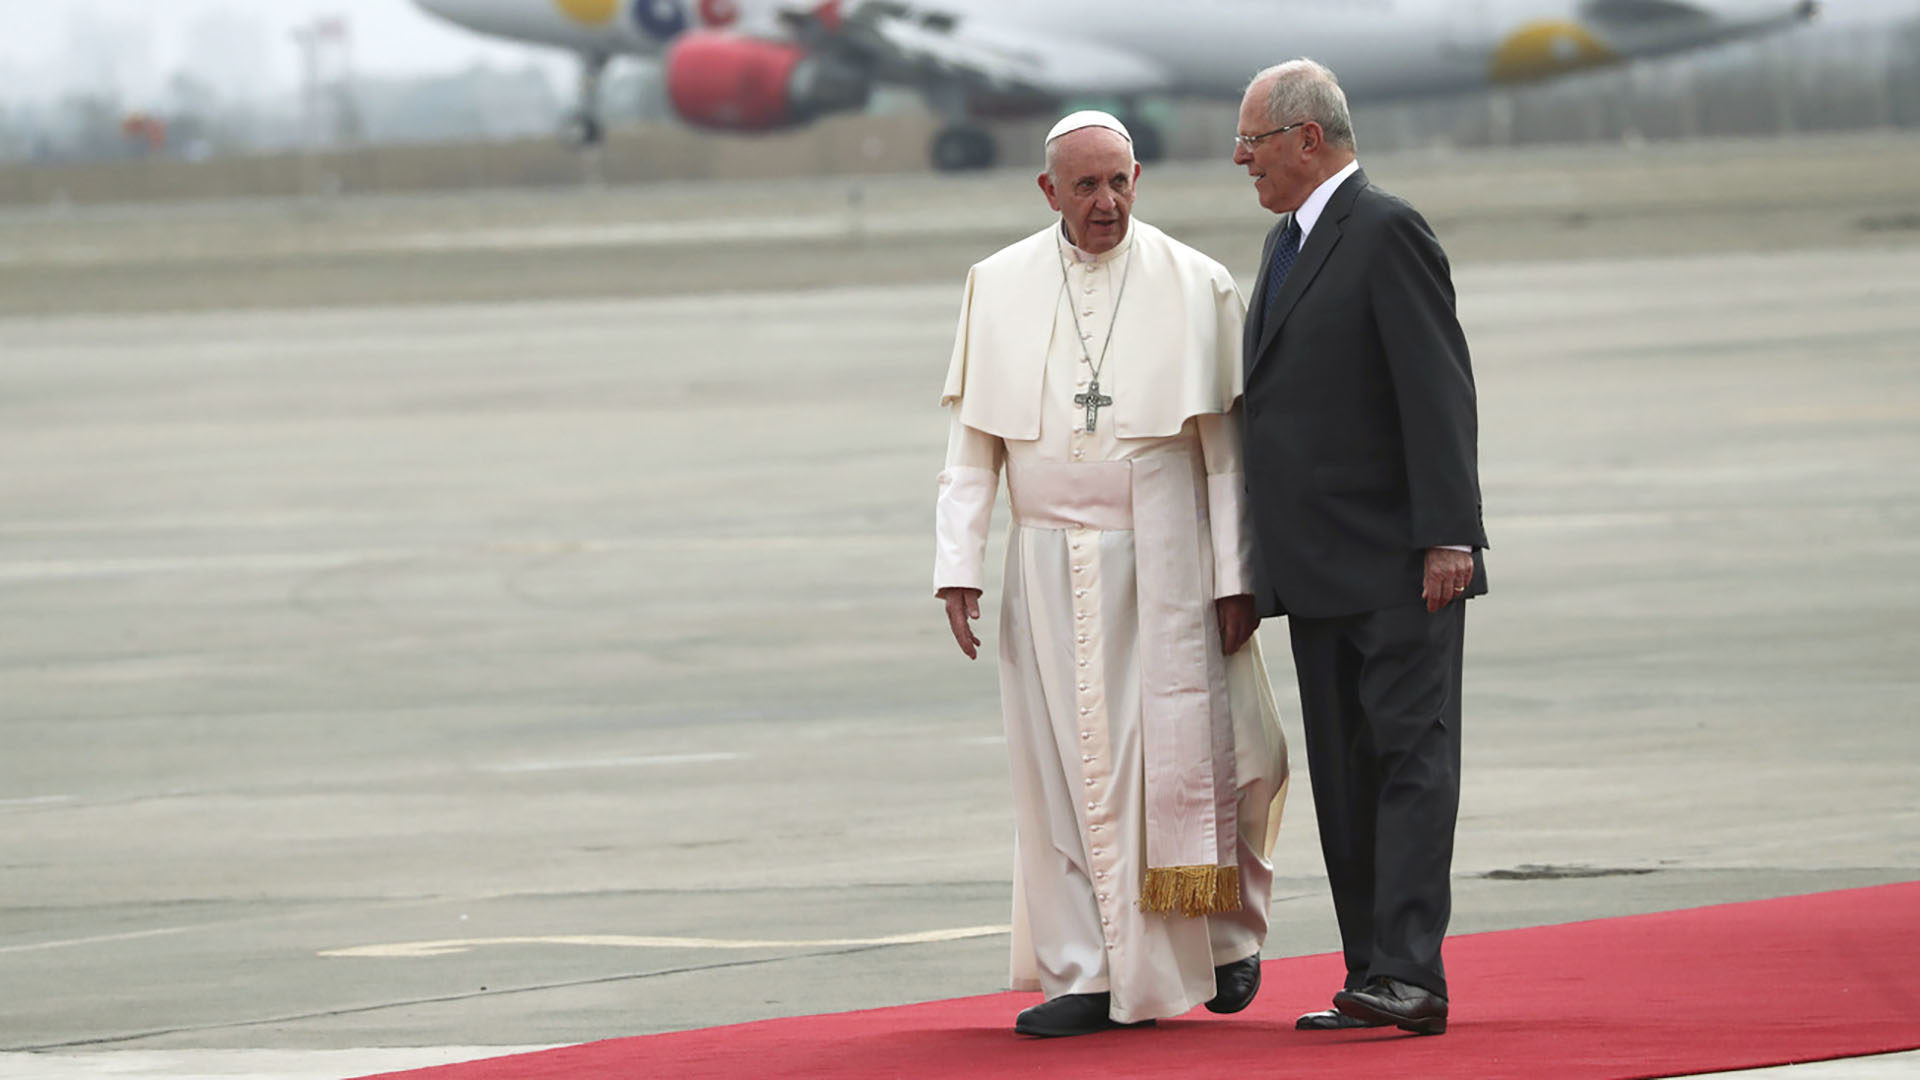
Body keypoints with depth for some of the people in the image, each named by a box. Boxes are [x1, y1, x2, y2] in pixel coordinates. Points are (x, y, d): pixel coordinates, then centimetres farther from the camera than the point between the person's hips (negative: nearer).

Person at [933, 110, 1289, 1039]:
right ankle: (1088, 975, 4)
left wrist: (1235, 577, -6)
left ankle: (1230, 929, 25)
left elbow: (1225, 446, -1)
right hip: (1051, 568, 2)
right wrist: (959, 567, -4)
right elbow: (972, 445, 5)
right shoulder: (999, 289, 4)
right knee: (1065, 769, 0)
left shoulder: (1194, 287, -1)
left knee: (1183, 757, 0)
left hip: (1165, 562, -2)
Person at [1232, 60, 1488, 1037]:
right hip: (1320, 571, 9)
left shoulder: (1388, 233, -10)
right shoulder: (1289, 243, 18)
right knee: (1345, 775, 7)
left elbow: (1438, 391, -16)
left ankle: (1409, 974, -17)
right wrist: (1258, 562, 18)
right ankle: (1374, 980, 8)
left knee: (1410, 757, -11)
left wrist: (1447, 538, -21)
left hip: (1399, 564, -9)